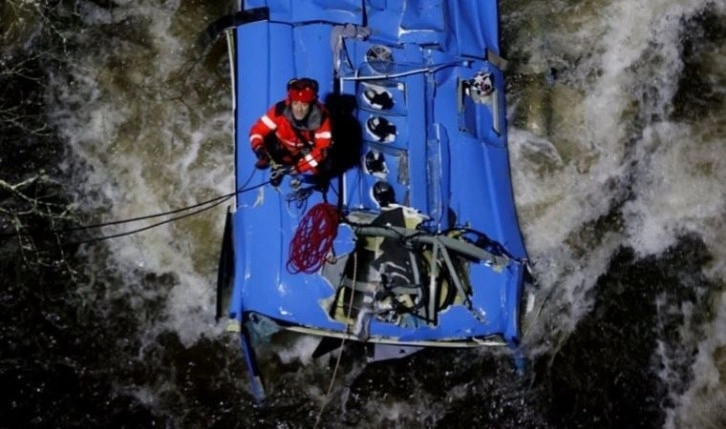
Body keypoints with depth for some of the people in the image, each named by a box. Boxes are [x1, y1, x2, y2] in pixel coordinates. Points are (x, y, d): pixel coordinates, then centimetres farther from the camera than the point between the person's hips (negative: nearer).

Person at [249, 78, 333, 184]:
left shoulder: (321, 116, -32)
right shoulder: (280, 110, -31)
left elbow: (323, 147, -35)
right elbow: (257, 130, -24)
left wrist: (298, 167, -44)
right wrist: (259, 149, -46)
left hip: (308, 151, -1)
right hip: (285, 151, 1)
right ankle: (276, 168, 6)